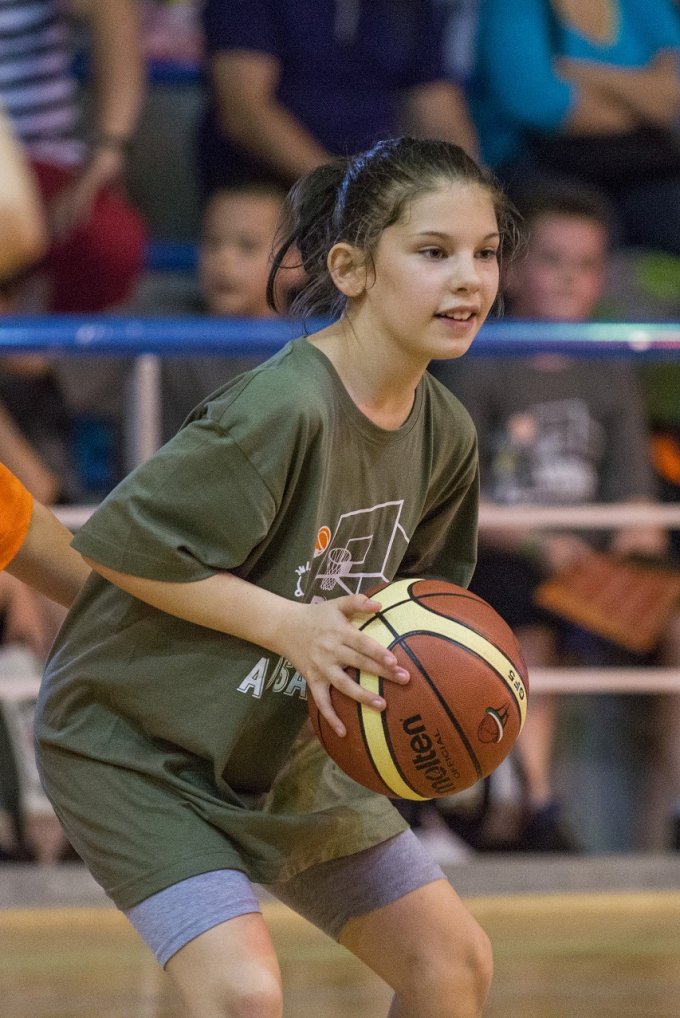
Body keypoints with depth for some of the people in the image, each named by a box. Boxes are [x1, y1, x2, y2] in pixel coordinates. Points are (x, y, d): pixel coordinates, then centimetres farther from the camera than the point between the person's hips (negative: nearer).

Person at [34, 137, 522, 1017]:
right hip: (132, 742, -8)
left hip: (284, 748, 9)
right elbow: (116, 543, -26)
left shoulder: (443, 434, -3)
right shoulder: (283, 408, -28)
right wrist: (285, 622, -28)